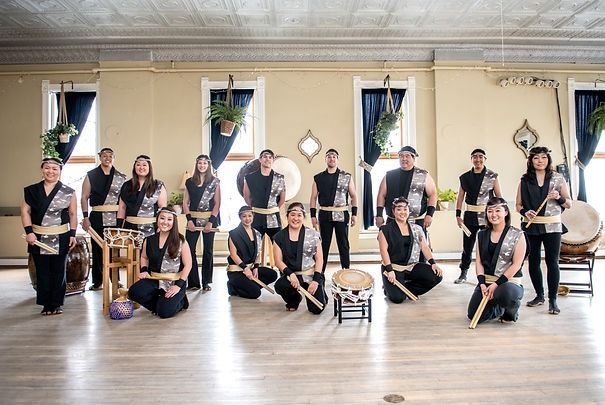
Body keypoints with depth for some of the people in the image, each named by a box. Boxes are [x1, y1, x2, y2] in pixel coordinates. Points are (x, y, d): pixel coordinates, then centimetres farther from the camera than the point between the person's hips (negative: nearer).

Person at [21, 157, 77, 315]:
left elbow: (73, 214, 3)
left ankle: (57, 304, 19)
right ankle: (46, 304, 18)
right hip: (37, 238, 1)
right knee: (42, 272, 6)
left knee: (59, 271, 7)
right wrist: (29, 231, -9)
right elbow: (25, 211, 3)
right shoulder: (31, 191, 4)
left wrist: (72, 234, -4)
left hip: (60, 239, -1)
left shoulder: (68, 192, 1)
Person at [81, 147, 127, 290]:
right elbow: (84, 197, 4)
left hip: (115, 218, 1)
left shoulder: (120, 177, 7)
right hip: (97, 218, 0)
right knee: (97, 250, 4)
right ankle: (97, 281, 16)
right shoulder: (91, 175, 5)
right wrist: (85, 217, -4)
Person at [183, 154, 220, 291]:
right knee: (189, 249, -4)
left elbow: (217, 203, -1)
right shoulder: (190, 182, 10)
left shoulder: (215, 181, 3)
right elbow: (185, 202, 8)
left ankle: (206, 282, 15)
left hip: (209, 219, -2)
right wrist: (189, 219, -5)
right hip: (193, 219, 2)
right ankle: (193, 282, 6)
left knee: (208, 250, 4)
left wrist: (211, 221, -10)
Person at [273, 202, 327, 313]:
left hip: (312, 275, 0)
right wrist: (290, 274, -18)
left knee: (317, 308, -13)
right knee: (279, 286, -33)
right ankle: (294, 299, 6)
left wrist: (316, 280, -10)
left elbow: (319, 258, 0)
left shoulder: (313, 235, 1)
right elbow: (278, 261, -1)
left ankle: (321, 293, 26)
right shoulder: (279, 237, 3)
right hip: (291, 276, 1)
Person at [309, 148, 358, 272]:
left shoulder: (346, 177, 5)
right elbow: (313, 198, 7)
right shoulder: (318, 178, 6)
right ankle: (320, 271, 17)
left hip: (342, 215, 0)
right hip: (324, 215, 1)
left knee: (343, 244, 5)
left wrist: (354, 214, -2)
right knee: (324, 244, 7)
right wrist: (313, 215, 0)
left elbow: (354, 196, 6)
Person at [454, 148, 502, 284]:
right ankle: (463, 273, 21)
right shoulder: (464, 177, 7)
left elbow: (499, 197, 2)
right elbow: (460, 197, 9)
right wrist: (458, 216, 3)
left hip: (487, 216, -2)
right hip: (470, 215, 2)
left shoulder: (493, 176, 2)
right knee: (467, 246, 8)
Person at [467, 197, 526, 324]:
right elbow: (479, 262, 7)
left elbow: (516, 264, -9)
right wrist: (482, 283, -7)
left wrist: (497, 284, -16)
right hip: (486, 281, 4)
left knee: (505, 293, -40)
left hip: (509, 281, -4)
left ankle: (511, 311, 0)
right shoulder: (482, 235, 11)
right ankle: (500, 309, 24)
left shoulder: (517, 235, -3)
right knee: (473, 316, -9)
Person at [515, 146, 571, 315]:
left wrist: (558, 198, -13)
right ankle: (539, 295, 22)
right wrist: (525, 212, -12)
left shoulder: (558, 178, 4)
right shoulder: (525, 180, 6)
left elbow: (569, 204, 7)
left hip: (552, 227, -1)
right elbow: (518, 204, 8)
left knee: (552, 261, -4)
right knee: (533, 261, 7)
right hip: (530, 227, 2)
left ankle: (553, 299, 5)